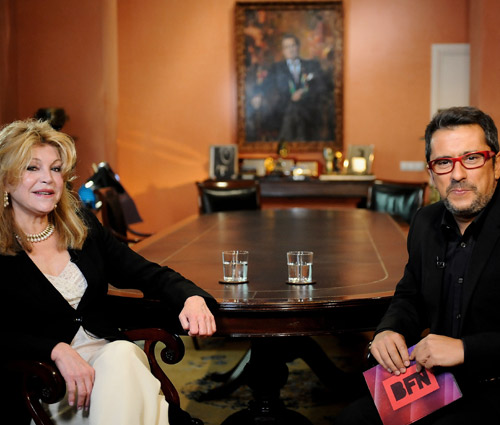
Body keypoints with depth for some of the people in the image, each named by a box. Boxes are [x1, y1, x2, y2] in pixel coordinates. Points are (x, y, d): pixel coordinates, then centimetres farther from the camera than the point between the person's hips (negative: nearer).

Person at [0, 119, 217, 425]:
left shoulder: (81, 224, 11)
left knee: (120, 354, -32)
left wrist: (191, 298, -9)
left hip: (110, 352, 4)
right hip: (45, 380, -4)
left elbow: (147, 274, 10)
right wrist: (58, 351, -26)